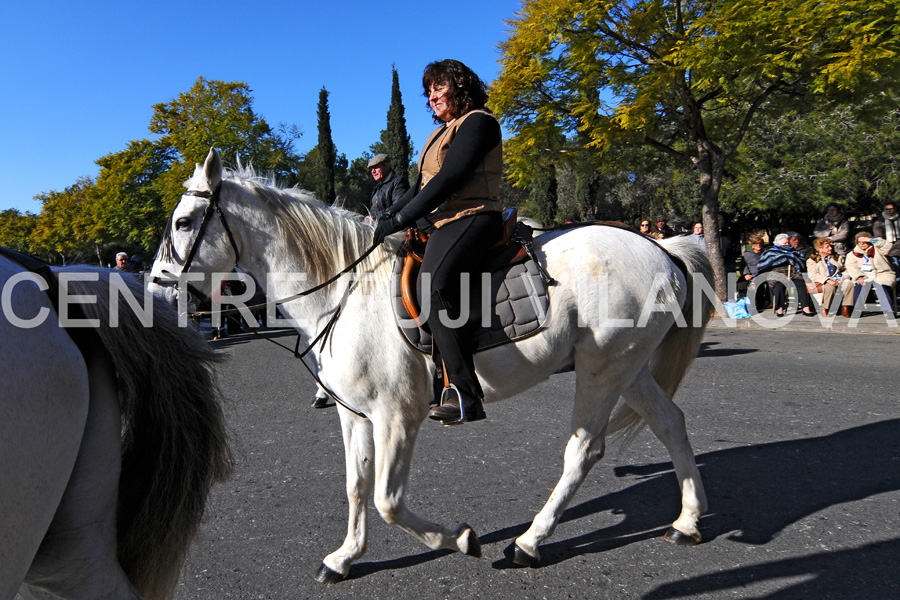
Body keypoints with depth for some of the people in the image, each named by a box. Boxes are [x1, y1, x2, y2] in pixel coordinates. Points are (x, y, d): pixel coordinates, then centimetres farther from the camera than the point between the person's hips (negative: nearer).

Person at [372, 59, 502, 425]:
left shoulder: (477, 123, -3)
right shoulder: (443, 132, 26)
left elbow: (449, 179, -15)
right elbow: (422, 186, 23)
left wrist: (400, 220, -16)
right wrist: (388, 216, 9)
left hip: (470, 219, -11)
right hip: (436, 224, 11)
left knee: (433, 285, -35)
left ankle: (465, 394, -34)